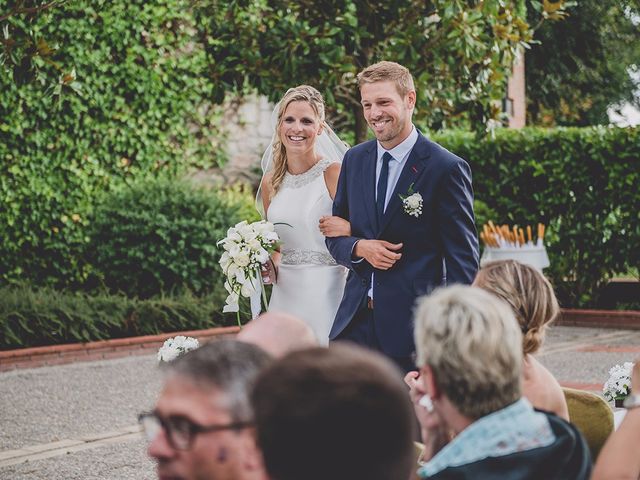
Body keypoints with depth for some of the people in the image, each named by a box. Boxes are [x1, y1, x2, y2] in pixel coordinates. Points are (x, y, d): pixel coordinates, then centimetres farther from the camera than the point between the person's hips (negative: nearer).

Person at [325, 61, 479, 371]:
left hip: (413, 323, -5)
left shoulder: (446, 168, -7)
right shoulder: (354, 160, 11)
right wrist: (360, 248, -7)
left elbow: (463, 259, -6)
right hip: (355, 320, 5)